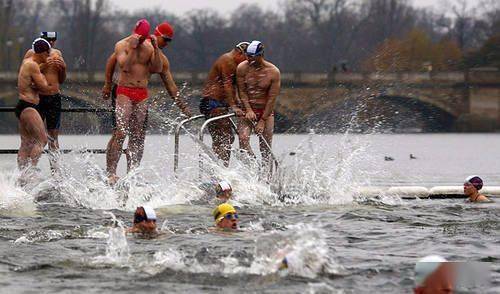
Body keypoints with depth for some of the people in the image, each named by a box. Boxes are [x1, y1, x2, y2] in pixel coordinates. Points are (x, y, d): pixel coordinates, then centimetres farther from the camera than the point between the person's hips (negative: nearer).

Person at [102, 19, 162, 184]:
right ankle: (111, 172, -14)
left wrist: (156, 48, -10)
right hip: (125, 92, -4)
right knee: (121, 133, -13)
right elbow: (125, 66, -17)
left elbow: (158, 68, 0)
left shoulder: (149, 47, 9)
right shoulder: (122, 45, -3)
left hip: (142, 94, 4)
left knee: (137, 135, 3)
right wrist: (132, 47, -22)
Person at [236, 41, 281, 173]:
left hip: (266, 112, -1)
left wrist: (262, 121, -13)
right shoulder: (242, 68, -7)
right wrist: (248, 110, -15)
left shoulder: (273, 72, -11)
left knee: (266, 147, -2)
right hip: (248, 110, 1)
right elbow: (242, 91, -2)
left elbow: (272, 98, -10)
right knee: (243, 138, -22)